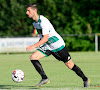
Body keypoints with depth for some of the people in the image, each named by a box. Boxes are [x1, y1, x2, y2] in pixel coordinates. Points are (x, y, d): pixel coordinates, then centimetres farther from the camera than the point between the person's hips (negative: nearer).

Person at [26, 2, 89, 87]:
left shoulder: (43, 21, -26)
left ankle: (85, 79, 21)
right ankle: (44, 78, -8)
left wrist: (34, 46, -37)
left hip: (58, 45, -8)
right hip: (47, 46, 8)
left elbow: (45, 38, -32)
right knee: (33, 57, -12)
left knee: (70, 65, 1)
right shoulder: (35, 22, 2)